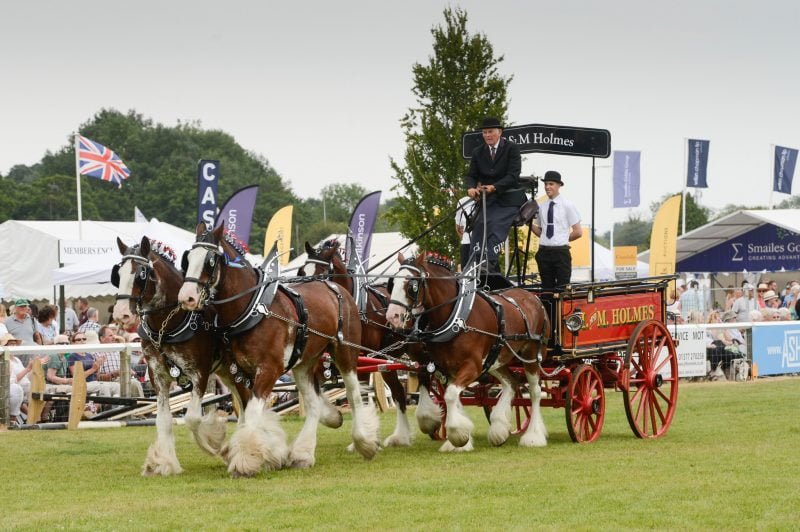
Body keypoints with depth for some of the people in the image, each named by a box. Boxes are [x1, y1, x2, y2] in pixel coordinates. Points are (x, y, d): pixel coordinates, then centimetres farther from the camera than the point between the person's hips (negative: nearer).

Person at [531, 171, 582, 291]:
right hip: (544, 252, 4)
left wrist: (564, 239, -1)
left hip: (561, 252, -4)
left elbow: (578, 232, 0)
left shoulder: (567, 205, -1)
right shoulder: (542, 207, 11)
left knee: (562, 288, -3)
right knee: (546, 287, 7)